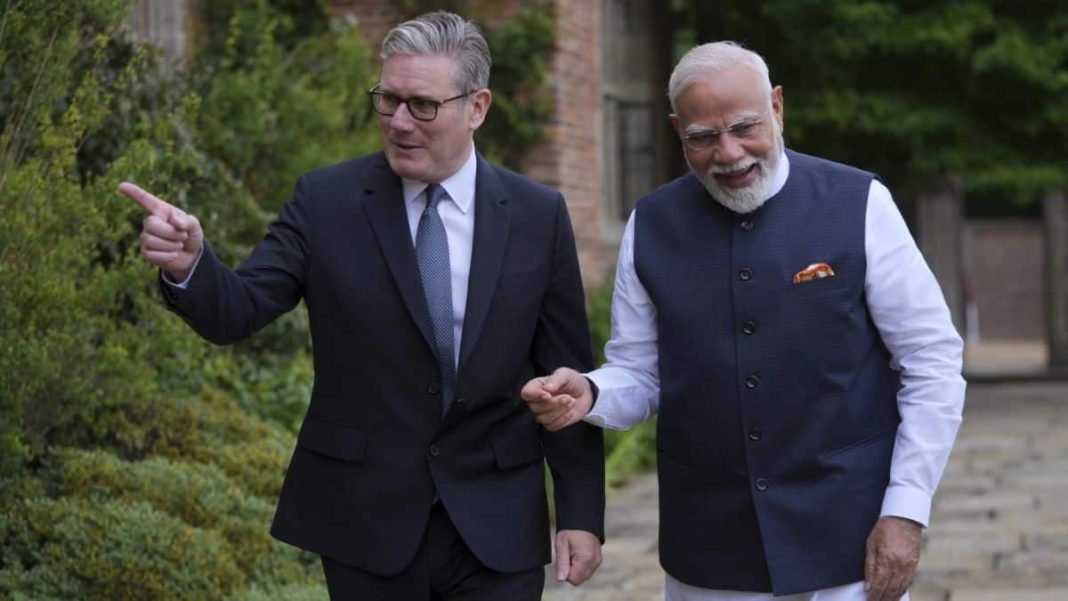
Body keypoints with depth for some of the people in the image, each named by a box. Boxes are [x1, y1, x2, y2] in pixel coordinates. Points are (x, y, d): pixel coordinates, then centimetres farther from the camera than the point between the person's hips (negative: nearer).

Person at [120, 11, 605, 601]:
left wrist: (581, 512, 1)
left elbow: (566, 376, 2)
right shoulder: (325, 200, -2)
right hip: (367, 523, 0)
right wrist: (188, 263, -30)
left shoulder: (538, 215, 0)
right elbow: (237, 310, -8)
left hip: (498, 527, 0)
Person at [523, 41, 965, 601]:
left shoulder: (860, 205, -7)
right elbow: (639, 375, 6)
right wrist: (588, 395, -15)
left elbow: (932, 364, -4)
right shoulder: (650, 226, 0)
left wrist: (906, 511, -9)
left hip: (848, 542, -2)